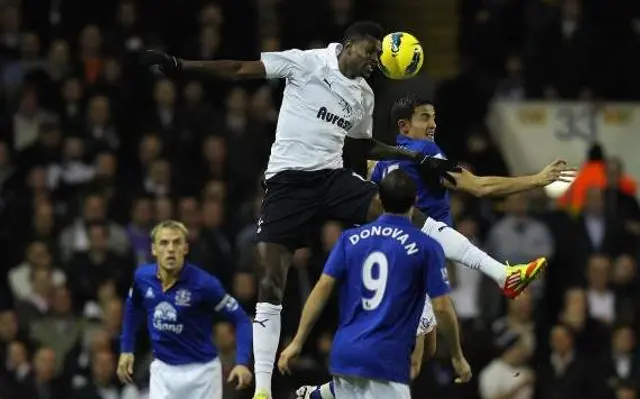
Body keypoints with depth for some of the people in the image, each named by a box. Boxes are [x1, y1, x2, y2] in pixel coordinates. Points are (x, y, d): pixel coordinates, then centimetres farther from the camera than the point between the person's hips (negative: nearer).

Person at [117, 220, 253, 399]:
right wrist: (126, 349, 13)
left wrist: (242, 362, -26)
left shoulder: (203, 283, -20)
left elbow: (241, 319, -14)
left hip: (202, 370, -3)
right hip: (163, 369, 3)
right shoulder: (142, 277, -7)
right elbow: (132, 309, 17)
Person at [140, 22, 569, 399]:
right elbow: (240, 69, -5)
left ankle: (504, 275, -17)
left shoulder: (364, 95, 13)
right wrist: (179, 65, -12)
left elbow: (368, 146, 31)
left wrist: (421, 160, 26)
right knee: (271, 284, -9)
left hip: (333, 177, 4)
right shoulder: (307, 63, -4)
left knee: (410, 214, -14)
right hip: (288, 180, -4)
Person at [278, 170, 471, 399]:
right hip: (387, 361, -5)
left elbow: (323, 288, 3)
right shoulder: (427, 247, -2)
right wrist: (457, 356, 10)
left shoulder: (350, 239, 9)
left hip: (344, 353, 5)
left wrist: (298, 342, 6)